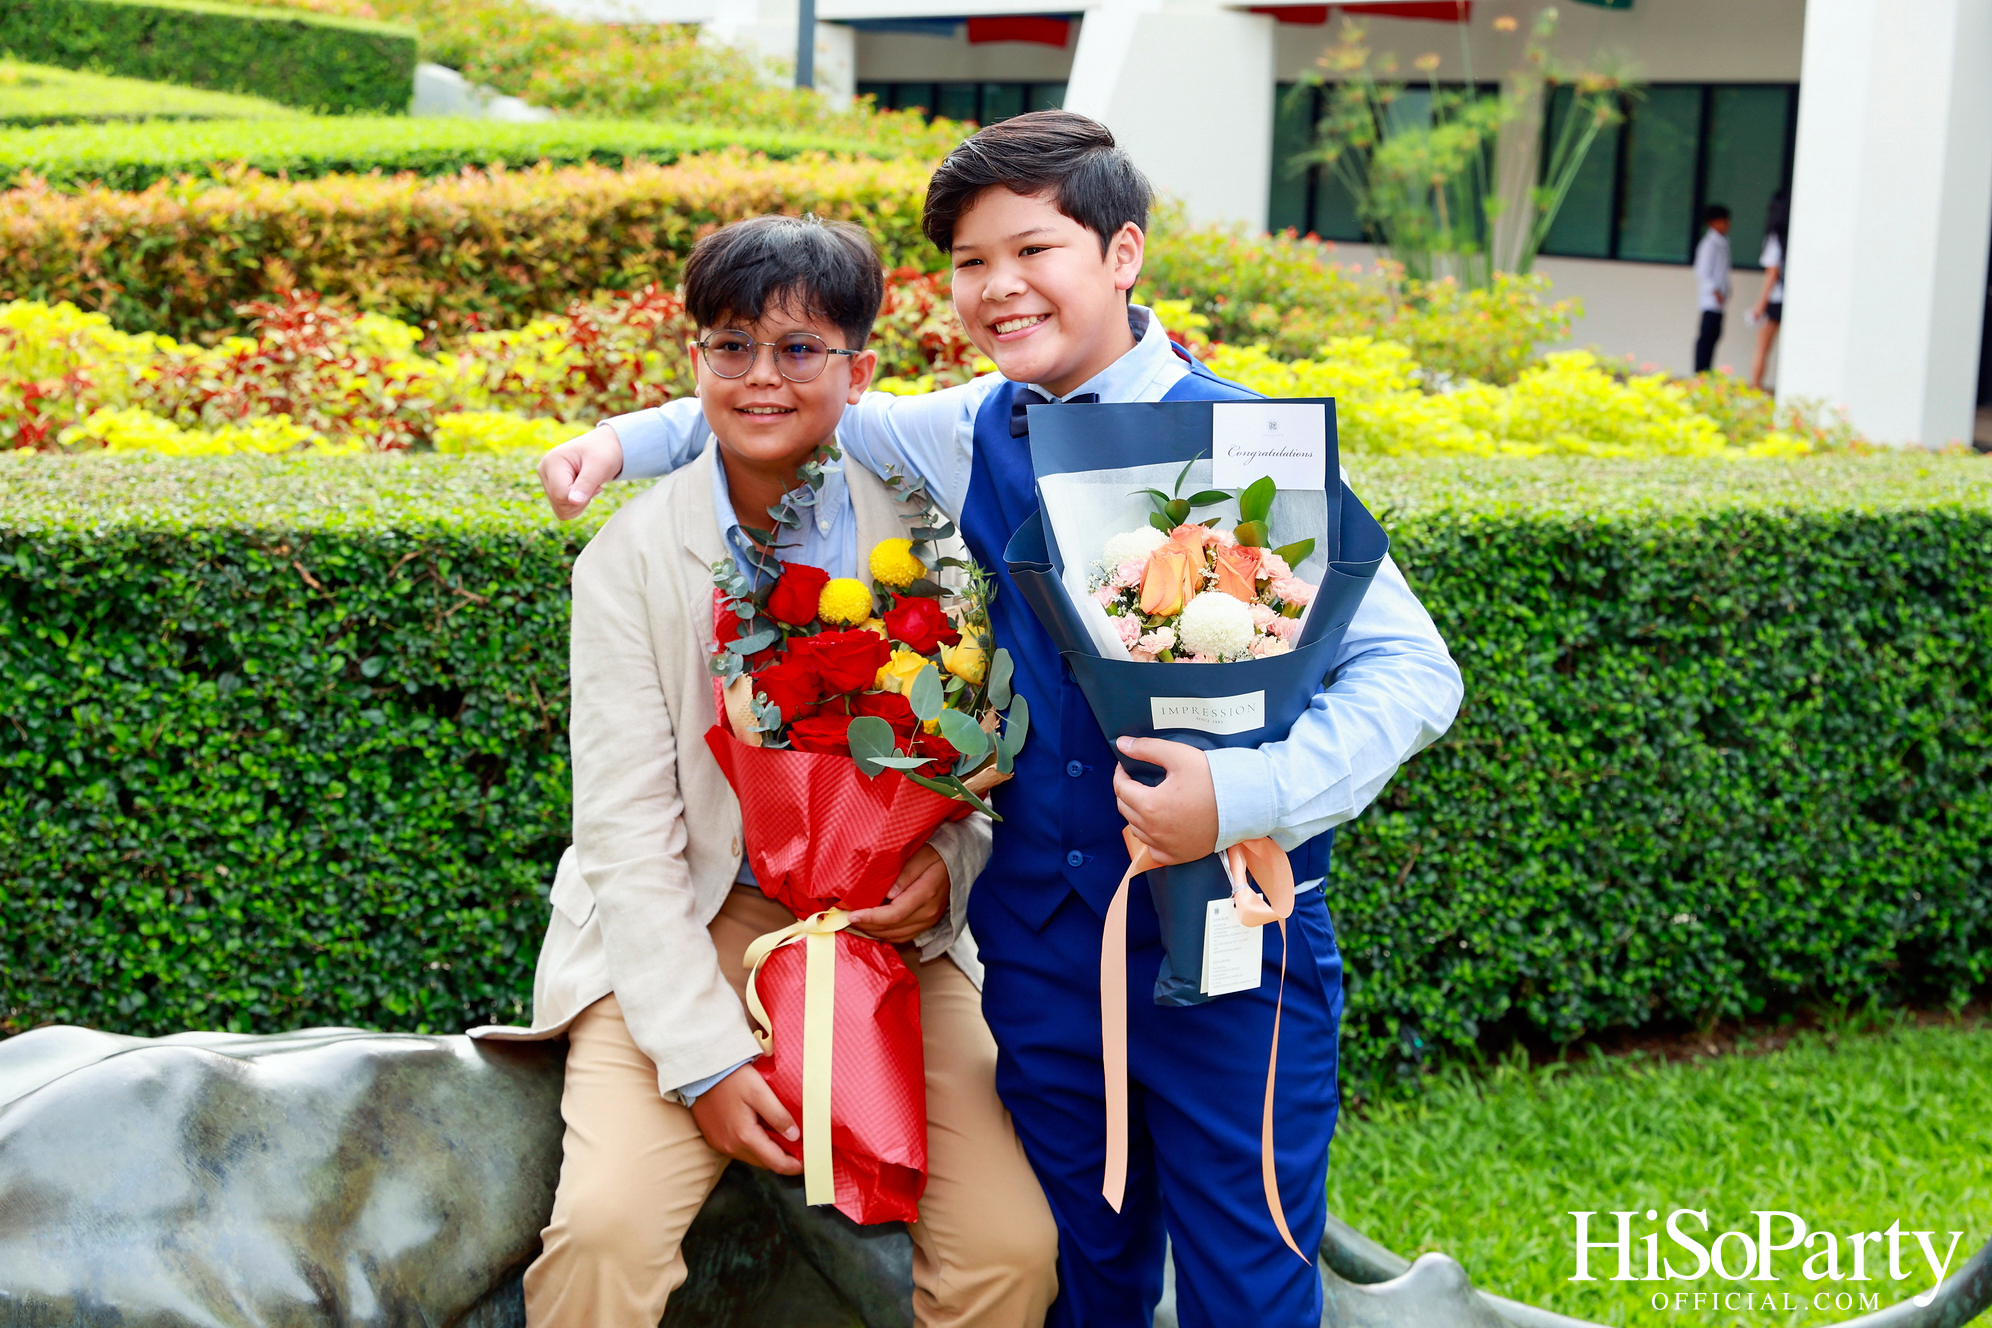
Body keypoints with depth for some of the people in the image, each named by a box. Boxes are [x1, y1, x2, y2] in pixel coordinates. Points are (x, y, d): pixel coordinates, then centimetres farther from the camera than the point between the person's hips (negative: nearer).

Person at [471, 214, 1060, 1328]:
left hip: (890, 934, 2)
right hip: (681, 941, -1)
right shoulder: (633, 555, -5)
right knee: (604, 1232, -26)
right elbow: (626, 830, -8)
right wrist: (704, 1058, -15)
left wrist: (948, 866, -12)